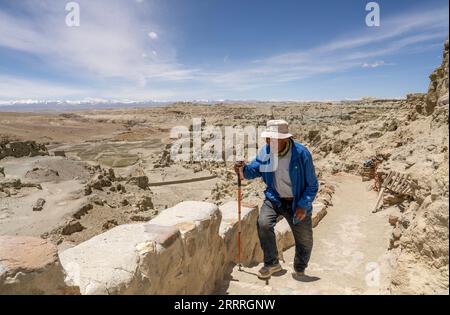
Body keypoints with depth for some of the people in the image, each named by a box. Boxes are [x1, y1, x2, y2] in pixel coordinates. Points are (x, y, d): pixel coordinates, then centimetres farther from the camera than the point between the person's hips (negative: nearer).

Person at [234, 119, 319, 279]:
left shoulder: (302, 154, -21)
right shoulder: (265, 151, -12)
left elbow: (312, 185, -12)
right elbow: (255, 169, 2)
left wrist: (303, 205, -19)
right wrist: (243, 170, -20)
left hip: (297, 202, -1)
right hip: (274, 198, 2)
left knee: (305, 241, 8)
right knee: (263, 224, -24)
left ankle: (300, 271, 39)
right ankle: (272, 263, 1)